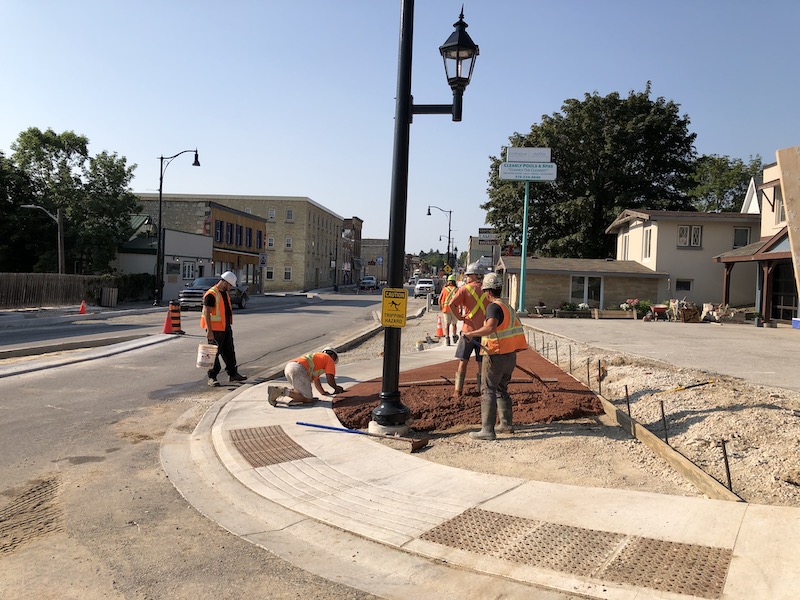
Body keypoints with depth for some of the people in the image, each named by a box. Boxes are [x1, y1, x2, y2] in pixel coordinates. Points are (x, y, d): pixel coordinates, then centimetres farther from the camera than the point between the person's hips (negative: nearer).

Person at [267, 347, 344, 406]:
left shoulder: (317, 357, 39)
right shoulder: (329, 359, 16)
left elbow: (316, 379, 46)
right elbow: (329, 379, 5)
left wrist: (323, 392, 51)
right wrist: (336, 388, 23)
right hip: (299, 369, -9)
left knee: (301, 391, 25)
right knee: (308, 399, -6)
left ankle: (277, 390, 7)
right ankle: (283, 391, -19)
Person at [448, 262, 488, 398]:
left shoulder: (465, 288, -6)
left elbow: (452, 304, -19)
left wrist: (459, 316, -7)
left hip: (469, 329, -3)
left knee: (463, 360, 6)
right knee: (482, 362, 10)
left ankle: (458, 390, 6)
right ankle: (481, 389, 14)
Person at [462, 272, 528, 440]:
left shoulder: (494, 307, -15)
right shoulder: (508, 307, 13)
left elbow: (490, 327, -33)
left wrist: (471, 333, -23)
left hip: (496, 356, -9)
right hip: (511, 356, 9)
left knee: (488, 391, -5)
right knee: (502, 389, 20)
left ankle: (487, 430, -7)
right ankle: (506, 424, 24)